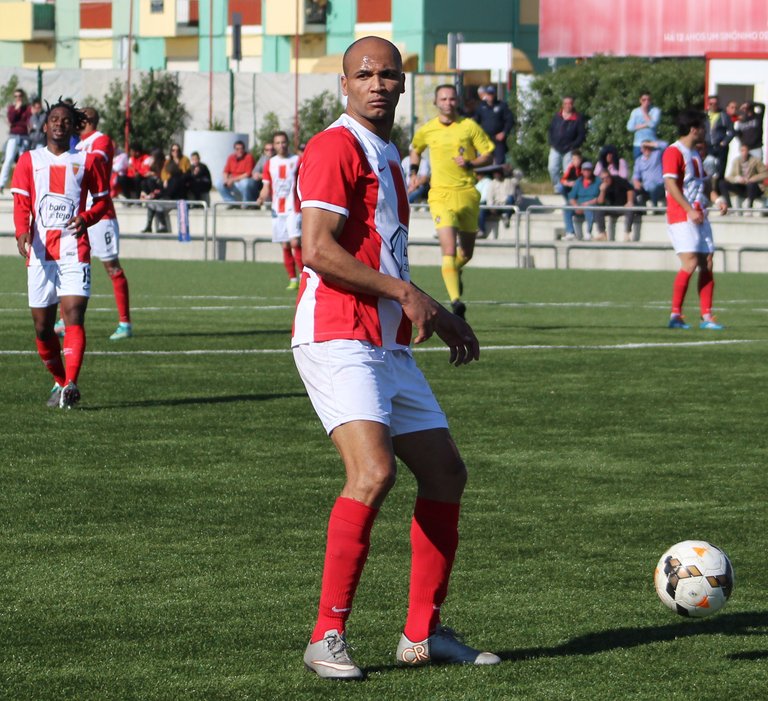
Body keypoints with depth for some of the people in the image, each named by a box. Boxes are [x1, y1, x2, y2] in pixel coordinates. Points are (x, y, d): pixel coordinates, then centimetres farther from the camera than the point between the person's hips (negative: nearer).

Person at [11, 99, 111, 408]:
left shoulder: (88, 161, 9)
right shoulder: (29, 161, 11)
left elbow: (103, 200, 13)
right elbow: (21, 203, 4)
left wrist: (85, 218, -9)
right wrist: (22, 232, -16)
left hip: (74, 251, -2)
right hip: (39, 252, 2)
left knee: (74, 316, -17)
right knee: (42, 326, 4)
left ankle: (70, 385, -27)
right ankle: (59, 382, 23)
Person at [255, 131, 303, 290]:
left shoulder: (296, 161, 2)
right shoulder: (270, 164, 11)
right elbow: (267, 188, 12)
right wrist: (262, 198, -9)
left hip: (293, 209, -3)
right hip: (278, 210, 3)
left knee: (295, 242, -16)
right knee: (285, 246, 3)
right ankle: (293, 279, 10)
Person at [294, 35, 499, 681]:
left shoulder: (387, 156, 20)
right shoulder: (336, 147, -9)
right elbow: (319, 250, -19)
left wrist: (437, 317, 24)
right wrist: (406, 294, -17)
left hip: (389, 348, 10)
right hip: (338, 341, -10)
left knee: (445, 474, 9)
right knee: (374, 471, -24)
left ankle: (423, 633, 16)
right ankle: (327, 638, -19)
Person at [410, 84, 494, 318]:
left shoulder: (469, 127, 2)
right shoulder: (426, 131, 6)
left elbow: (488, 155, 4)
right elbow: (415, 150, 27)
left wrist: (470, 163, -15)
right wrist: (413, 172, 12)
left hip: (468, 194, 1)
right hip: (441, 194, -1)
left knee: (466, 253, 14)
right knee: (449, 250, -18)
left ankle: (455, 272, 49)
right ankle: (455, 300, -22)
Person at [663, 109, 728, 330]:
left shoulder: (695, 154, 20)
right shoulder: (673, 152, -9)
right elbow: (671, 184, -17)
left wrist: (717, 200, 12)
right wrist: (690, 210, -23)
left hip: (699, 216, 9)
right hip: (681, 217, -9)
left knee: (707, 264, 2)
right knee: (690, 263, -16)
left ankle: (706, 316, 3)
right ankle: (675, 314, -10)